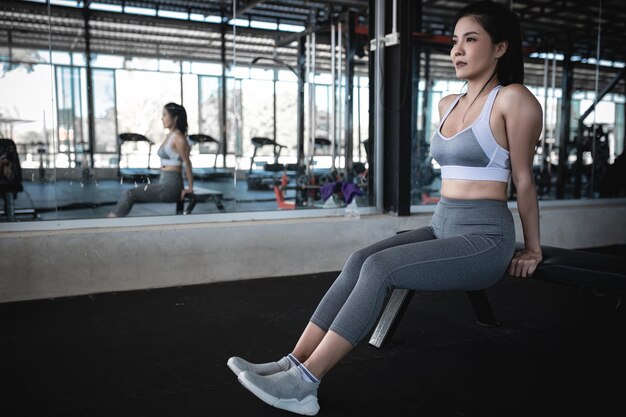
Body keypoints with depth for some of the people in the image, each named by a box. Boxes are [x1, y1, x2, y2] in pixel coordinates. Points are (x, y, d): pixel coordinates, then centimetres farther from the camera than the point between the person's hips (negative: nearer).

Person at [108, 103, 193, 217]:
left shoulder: (178, 137, -12)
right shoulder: (169, 136, 16)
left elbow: (187, 163, -10)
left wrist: (190, 188, -7)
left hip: (171, 186, -8)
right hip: (164, 183, 8)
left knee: (130, 194, -12)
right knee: (130, 193, -1)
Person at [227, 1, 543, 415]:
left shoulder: (512, 99, -8)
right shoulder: (448, 104, 14)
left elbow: (524, 179, -3)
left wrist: (532, 250, 4)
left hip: (485, 238, -7)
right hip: (442, 226, 7)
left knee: (380, 268, -27)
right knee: (358, 261, -17)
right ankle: (293, 364, -18)